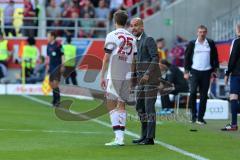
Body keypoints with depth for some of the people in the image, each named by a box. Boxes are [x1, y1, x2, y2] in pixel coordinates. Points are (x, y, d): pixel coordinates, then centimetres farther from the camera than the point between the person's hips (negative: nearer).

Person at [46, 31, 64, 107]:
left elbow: (62, 56, -9)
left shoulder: (58, 45, -11)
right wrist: (47, 65, 17)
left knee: (55, 84, -11)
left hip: (57, 67, -7)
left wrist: (62, 66, -12)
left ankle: (57, 100, -5)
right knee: (51, 83, 9)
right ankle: (55, 99, 21)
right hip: (51, 67, 7)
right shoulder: (49, 45, 10)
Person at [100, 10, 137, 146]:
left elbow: (107, 58, -6)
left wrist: (102, 76, 0)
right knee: (122, 105, 11)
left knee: (111, 104, 0)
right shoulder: (132, 38, 9)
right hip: (127, 75, 5)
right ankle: (121, 137, 9)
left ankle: (118, 136, -11)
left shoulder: (112, 36, -6)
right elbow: (133, 60, 12)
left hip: (114, 75, -5)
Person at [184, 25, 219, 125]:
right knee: (193, 92, -14)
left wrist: (214, 70, 6)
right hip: (194, 72, -1)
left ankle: (200, 117, 7)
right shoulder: (192, 44, 3)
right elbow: (187, 57, 5)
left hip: (206, 72, 1)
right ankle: (193, 115, -2)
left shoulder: (211, 44, 7)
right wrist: (186, 71, -1)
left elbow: (215, 57, 12)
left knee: (204, 95, 2)